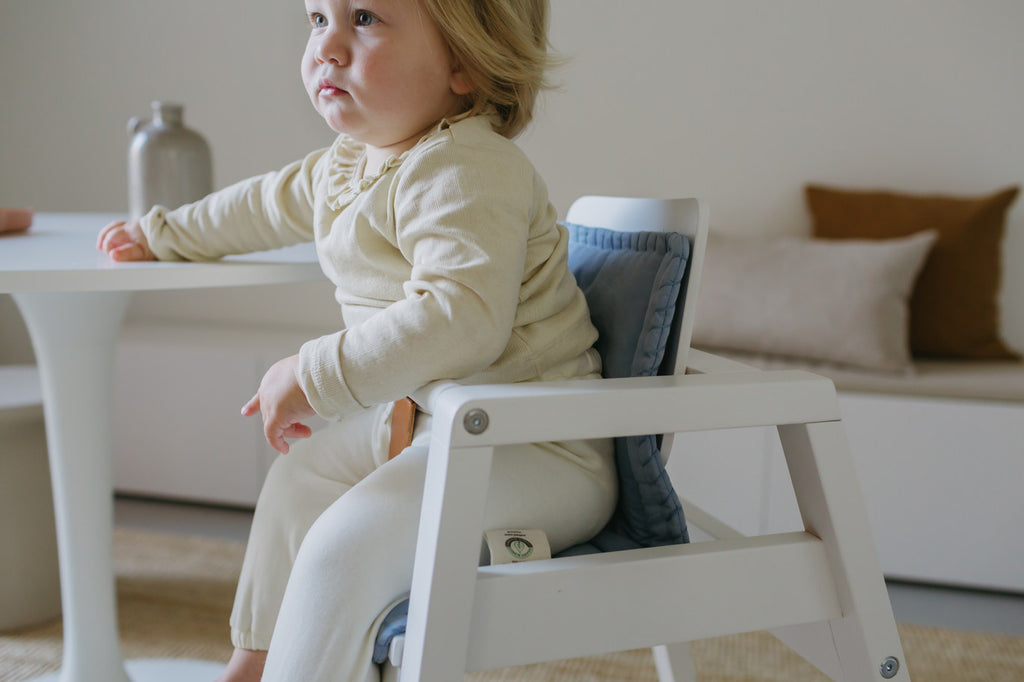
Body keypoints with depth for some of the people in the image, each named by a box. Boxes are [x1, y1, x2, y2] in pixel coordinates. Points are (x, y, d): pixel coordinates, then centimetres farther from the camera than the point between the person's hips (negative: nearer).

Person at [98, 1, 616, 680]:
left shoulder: (464, 172, -24)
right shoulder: (347, 165, 9)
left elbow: (462, 318, -38)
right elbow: (271, 203, 29)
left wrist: (316, 377, -30)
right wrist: (160, 234, 40)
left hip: (538, 446, -11)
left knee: (343, 546, -26)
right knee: (304, 470, 26)